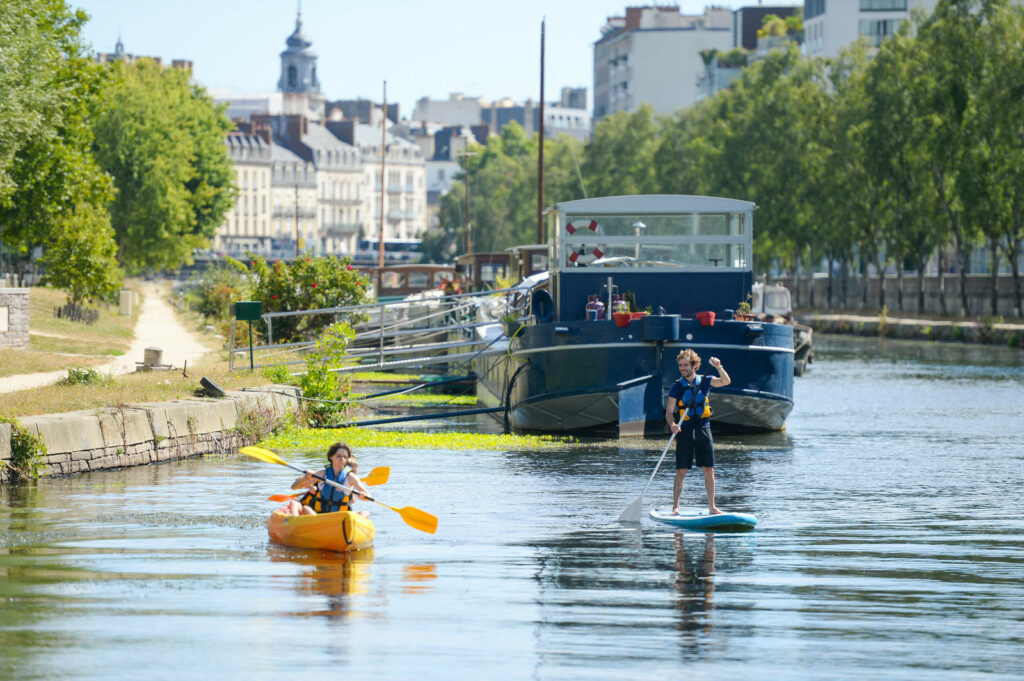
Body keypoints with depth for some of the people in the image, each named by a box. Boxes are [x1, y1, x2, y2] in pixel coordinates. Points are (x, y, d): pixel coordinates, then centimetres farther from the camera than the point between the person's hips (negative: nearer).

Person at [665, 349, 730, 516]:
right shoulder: (677, 386, 0)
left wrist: (719, 367, -21)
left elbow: (726, 382, -4)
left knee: (709, 470, 3)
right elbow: (669, 411, -5)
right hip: (685, 431, -2)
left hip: (703, 429, 2)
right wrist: (672, 424, -25)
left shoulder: (704, 381, 5)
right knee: (681, 471, -5)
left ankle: (712, 507, 10)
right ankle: (675, 508, 0)